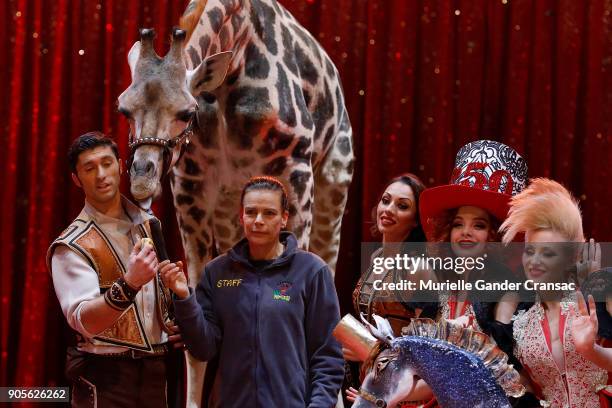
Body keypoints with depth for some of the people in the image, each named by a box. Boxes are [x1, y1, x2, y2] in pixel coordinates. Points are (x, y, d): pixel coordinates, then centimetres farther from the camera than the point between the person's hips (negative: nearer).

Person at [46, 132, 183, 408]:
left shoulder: (148, 224, 8)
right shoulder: (72, 246, -11)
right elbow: (83, 321, -25)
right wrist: (128, 286, -40)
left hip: (157, 371, 5)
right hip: (107, 378, -5)